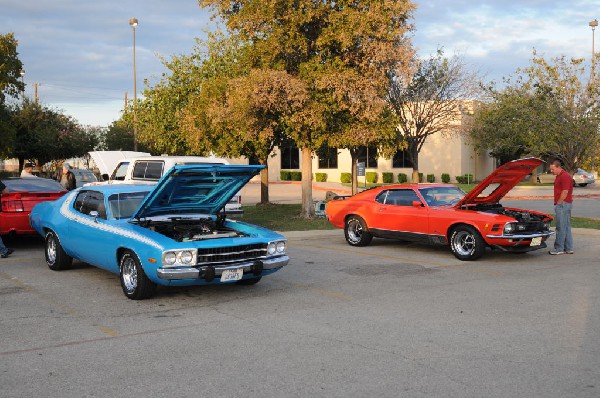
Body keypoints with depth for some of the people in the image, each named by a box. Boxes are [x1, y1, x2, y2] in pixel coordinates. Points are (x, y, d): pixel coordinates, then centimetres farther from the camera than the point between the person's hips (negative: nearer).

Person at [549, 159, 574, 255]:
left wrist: (558, 203, -14)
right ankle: (569, 249, 15)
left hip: (563, 204, -11)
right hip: (562, 204, 11)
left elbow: (565, 192, -20)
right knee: (566, 227, 11)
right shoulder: (559, 176, 17)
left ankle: (559, 249, -2)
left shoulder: (565, 176, -15)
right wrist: (557, 204, 15)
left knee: (561, 227, -6)